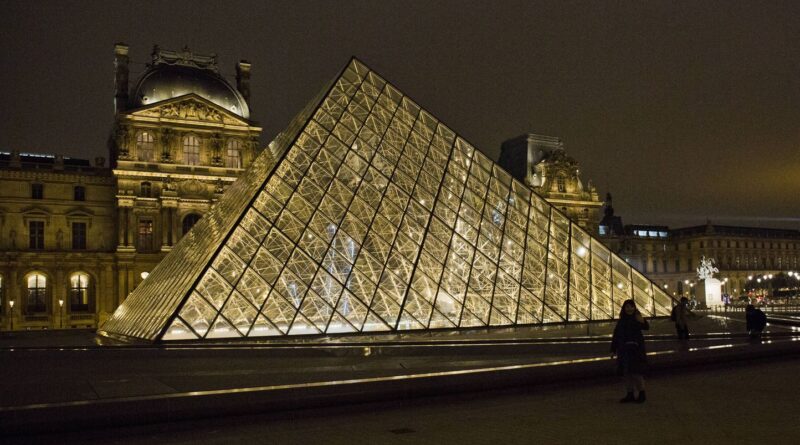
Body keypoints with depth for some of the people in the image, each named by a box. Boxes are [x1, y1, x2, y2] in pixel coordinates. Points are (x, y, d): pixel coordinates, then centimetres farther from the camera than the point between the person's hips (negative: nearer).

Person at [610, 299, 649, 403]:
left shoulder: (637, 319, -6)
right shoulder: (622, 321, 8)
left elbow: (646, 327, -27)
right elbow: (616, 336, 10)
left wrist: (643, 322, -50)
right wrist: (613, 350, 9)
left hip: (636, 350, -5)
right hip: (624, 351, 5)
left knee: (636, 372, -6)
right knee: (626, 373, 9)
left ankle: (642, 394, 9)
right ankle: (629, 394, 19)